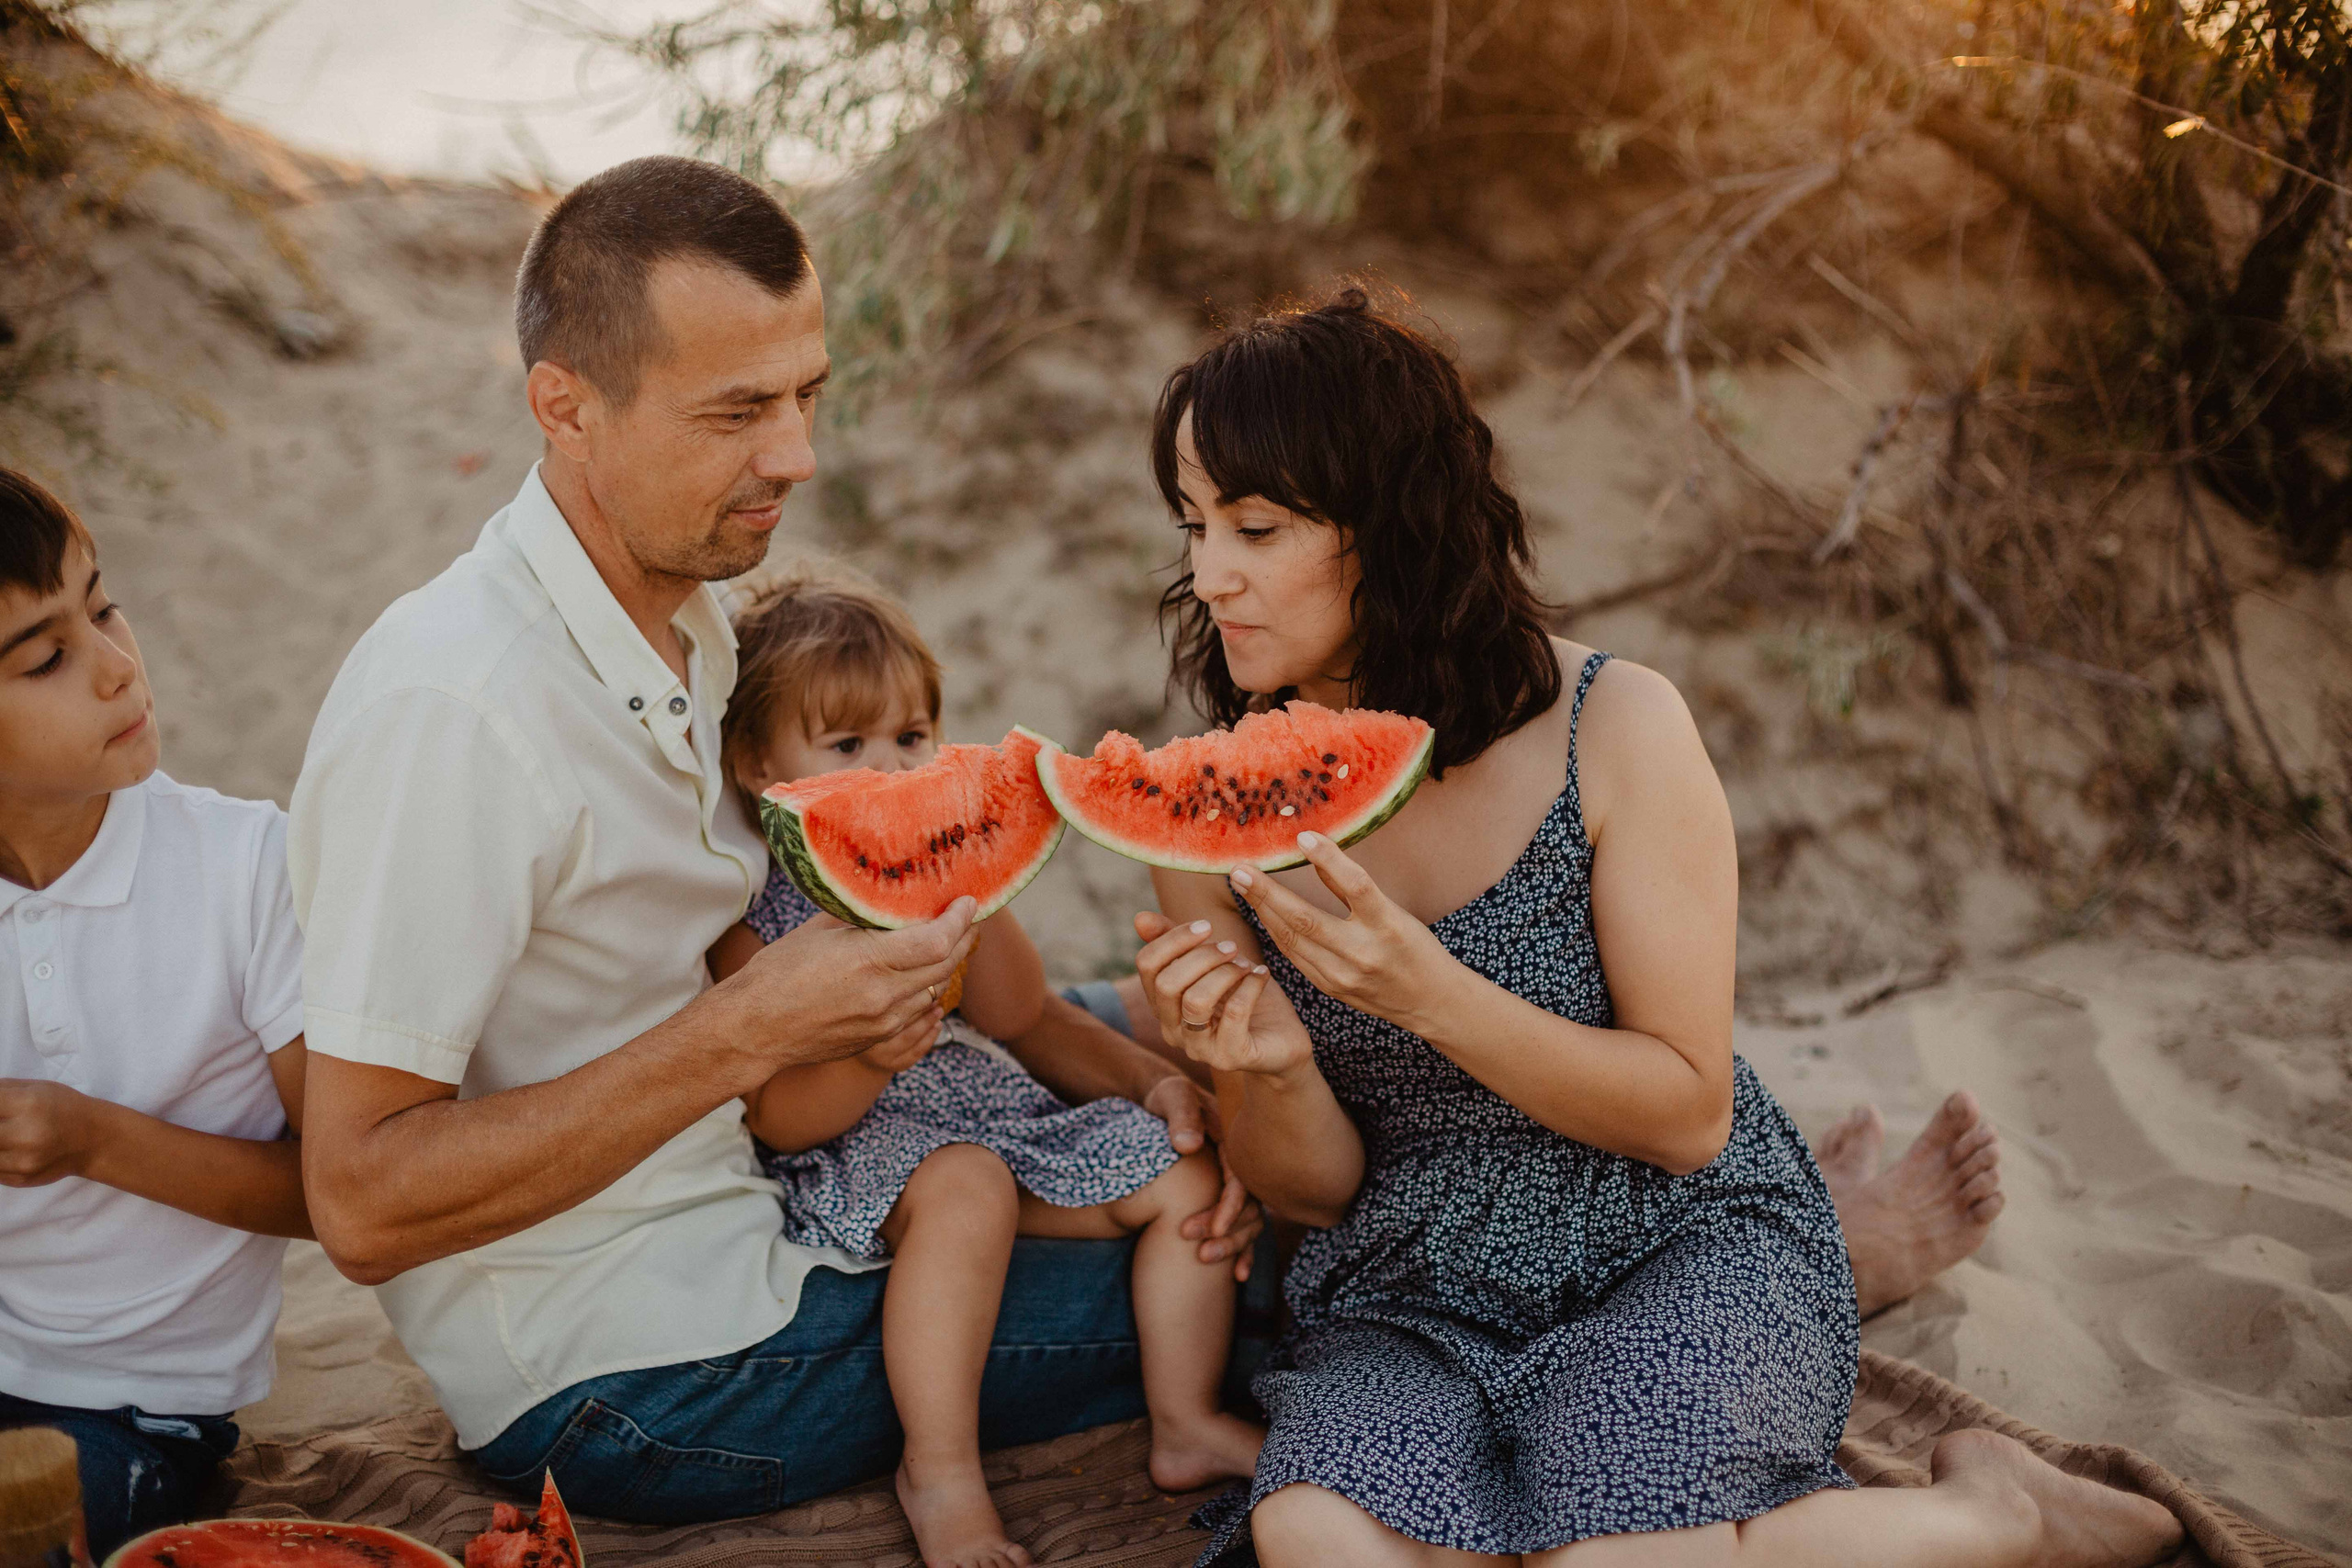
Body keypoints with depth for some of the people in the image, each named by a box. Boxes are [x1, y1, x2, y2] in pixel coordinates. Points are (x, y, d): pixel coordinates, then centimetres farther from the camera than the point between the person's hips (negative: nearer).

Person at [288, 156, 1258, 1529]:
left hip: (755, 1211, 9)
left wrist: (1122, 1073, -2)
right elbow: (362, 1205, -23)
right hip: (617, 1373, -8)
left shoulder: (689, 617, 6)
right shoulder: (454, 705, -23)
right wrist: (742, 1037, -26)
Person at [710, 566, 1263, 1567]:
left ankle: (1186, 1422, 5)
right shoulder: (753, 916, -11)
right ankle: (941, 1475, -25)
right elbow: (776, 1119, -15)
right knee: (967, 1188, -38)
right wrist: (870, 1054, -34)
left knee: (1188, 1174, -4)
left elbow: (1017, 1015, 1)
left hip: (1000, 1109, 7)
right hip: (860, 1146, -7)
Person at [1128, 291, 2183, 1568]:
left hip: (1687, 1249, -2)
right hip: (1411, 1291, 3)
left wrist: (1430, 995, -28)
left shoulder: (1611, 729, -14)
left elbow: (1688, 1116, -12)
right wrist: (1272, 1073, -24)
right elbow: (1313, 1189, 1)